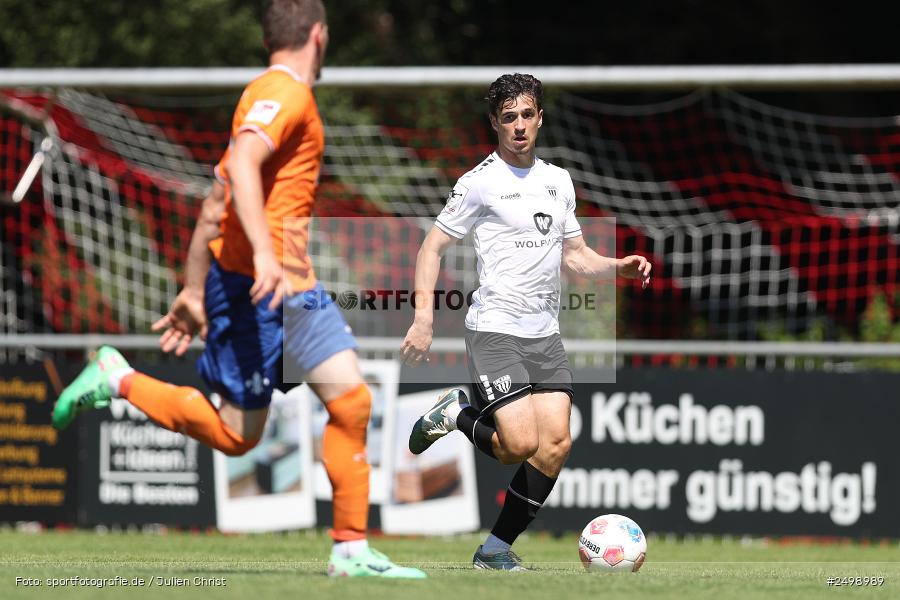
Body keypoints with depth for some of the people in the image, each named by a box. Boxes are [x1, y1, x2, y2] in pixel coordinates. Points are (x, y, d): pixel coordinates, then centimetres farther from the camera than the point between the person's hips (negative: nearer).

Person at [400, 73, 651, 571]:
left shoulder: (559, 181, 15)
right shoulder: (480, 182, -4)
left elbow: (575, 255, 23)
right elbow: (432, 248, -2)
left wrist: (620, 266, 3)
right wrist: (424, 318, -13)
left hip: (545, 335, 6)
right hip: (494, 329, -6)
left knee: (557, 442, -8)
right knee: (522, 445, -19)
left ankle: (496, 548, 3)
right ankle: (457, 415, 12)